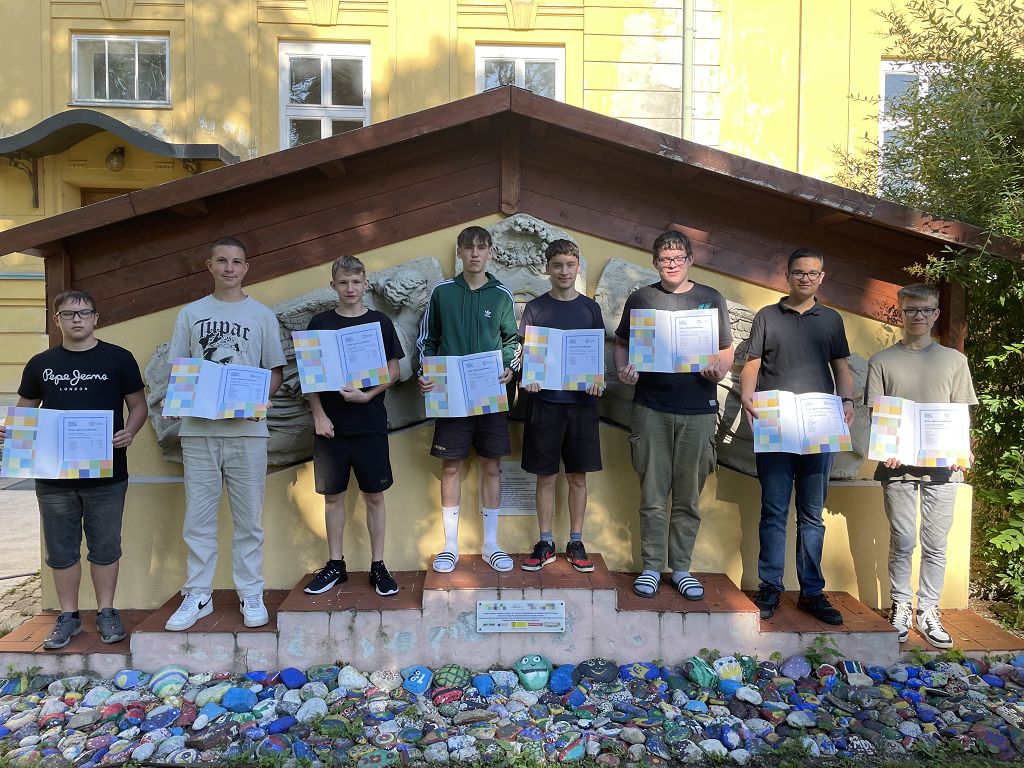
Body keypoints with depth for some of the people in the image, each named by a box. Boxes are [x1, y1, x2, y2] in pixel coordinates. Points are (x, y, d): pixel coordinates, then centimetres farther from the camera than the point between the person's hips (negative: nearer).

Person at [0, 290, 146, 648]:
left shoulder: (118, 359, 0)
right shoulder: (41, 363, 7)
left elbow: (138, 405, 3)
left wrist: (129, 432, -16)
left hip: (106, 473, -2)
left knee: (105, 547, 8)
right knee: (61, 548, 12)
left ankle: (106, 612, 23)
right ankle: (68, 616, 26)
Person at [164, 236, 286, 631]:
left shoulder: (262, 315, 7)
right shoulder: (190, 313, 11)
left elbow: (275, 372, 8)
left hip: (247, 428, -1)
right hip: (199, 428, 2)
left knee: (249, 517, 5)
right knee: (197, 517, 6)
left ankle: (251, 594, 16)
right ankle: (198, 595, 18)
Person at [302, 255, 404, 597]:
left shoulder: (380, 322, 4)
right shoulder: (320, 323, 5)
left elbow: (394, 369, 3)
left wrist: (367, 395, -12)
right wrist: (319, 416, -5)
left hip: (370, 424, -1)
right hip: (331, 424, 1)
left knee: (374, 495, 4)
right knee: (333, 496, 8)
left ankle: (378, 565, 15)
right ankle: (335, 565, 21)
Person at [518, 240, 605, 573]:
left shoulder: (590, 308, 8)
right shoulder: (535, 308, 5)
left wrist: (598, 380, -10)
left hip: (581, 402, 1)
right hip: (544, 401, -1)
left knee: (578, 476, 7)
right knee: (545, 476, 5)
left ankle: (576, 543, 20)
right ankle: (545, 543, 18)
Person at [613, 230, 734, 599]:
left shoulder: (711, 299, 9)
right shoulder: (640, 298, 8)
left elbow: (727, 349, 12)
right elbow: (621, 343, 13)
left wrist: (720, 369, -10)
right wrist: (623, 370, -7)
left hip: (698, 408, 1)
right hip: (651, 407, 0)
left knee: (688, 495, 7)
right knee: (653, 494, 3)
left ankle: (681, 567, 20)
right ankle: (651, 566, 16)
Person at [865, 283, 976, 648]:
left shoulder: (954, 360, 12)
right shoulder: (882, 361, 7)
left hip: (942, 465, 1)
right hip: (898, 464, -1)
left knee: (936, 543, 6)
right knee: (902, 541, 3)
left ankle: (928, 611, 17)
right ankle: (900, 608, 17)